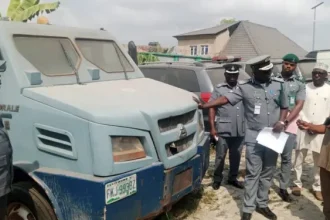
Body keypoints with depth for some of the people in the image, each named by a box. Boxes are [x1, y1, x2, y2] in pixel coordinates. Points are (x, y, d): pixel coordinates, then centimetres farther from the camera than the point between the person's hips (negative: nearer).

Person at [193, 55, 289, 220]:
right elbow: (226, 99, -8)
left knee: (267, 173, 12)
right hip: (254, 138, -3)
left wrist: (281, 122, -6)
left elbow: (284, 107, 12)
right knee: (252, 174, 1)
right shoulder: (245, 87, -3)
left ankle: (262, 204, 27)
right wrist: (204, 105, -19)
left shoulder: (278, 84, 3)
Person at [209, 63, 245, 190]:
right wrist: (212, 127, -7)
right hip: (223, 129, -3)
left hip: (240, 130, 3)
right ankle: (217, 179, 21)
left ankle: (233, 178, 29)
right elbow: (211, 108, -1)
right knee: (220, 156, 6)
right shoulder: (219, 89, 1)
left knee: (236, 156, 13)